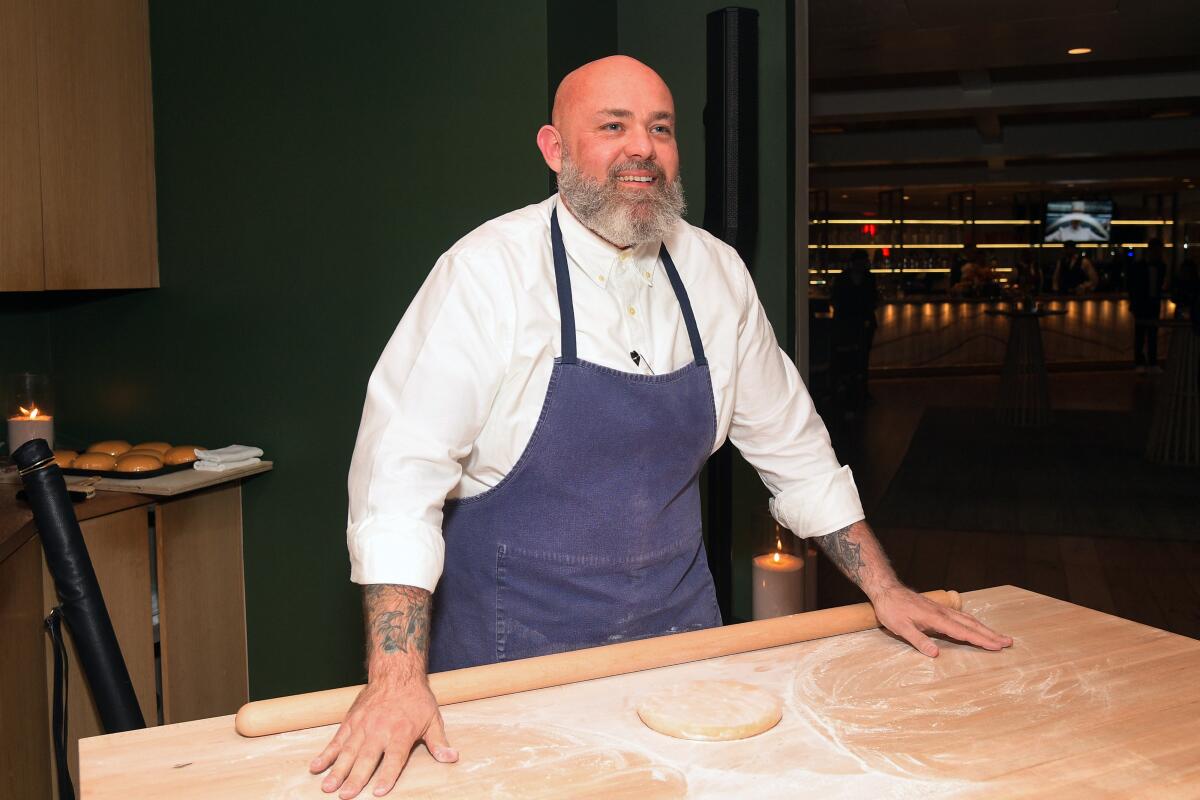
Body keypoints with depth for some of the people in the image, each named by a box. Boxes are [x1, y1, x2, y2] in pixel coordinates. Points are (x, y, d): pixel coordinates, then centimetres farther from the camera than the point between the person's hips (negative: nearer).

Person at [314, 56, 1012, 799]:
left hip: (680, 632, 5)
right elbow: (405, 464, -20)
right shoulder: (489, 269, -15)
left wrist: (884, 588, 7)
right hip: (518, 653, -4)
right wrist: (398, 678, -28)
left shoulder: (716, 273, -1)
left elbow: (792, 444, 8)